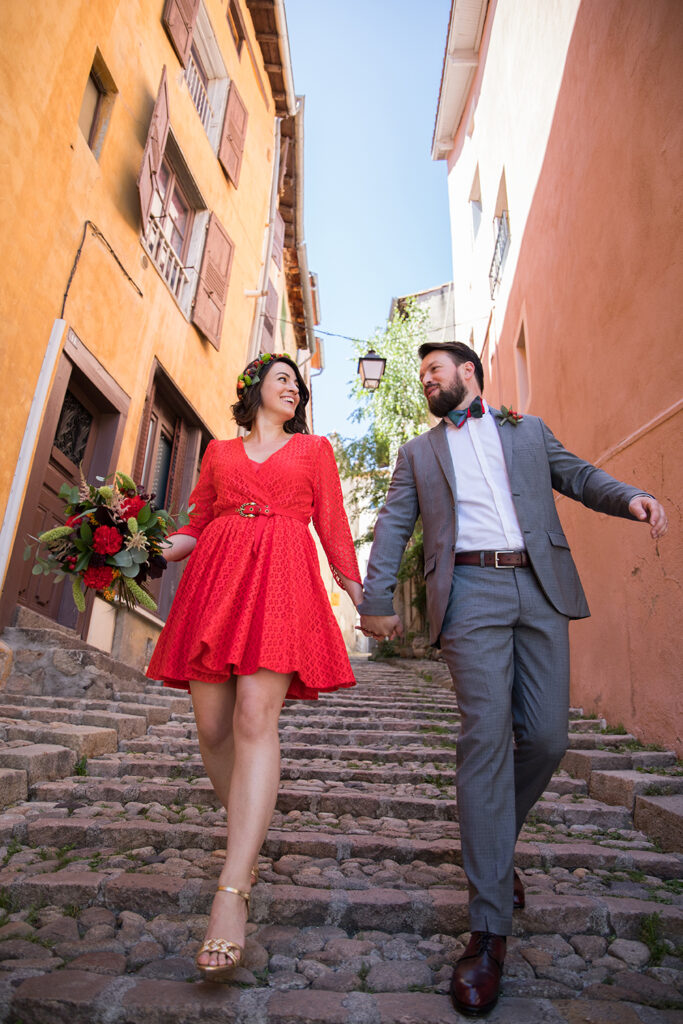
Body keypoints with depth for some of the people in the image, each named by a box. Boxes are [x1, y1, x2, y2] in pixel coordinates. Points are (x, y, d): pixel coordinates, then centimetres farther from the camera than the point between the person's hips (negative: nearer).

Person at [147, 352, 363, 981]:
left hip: (282, 582, -2)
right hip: (215, 579, 3)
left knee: (255, 721, -17)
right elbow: (196, 529, 19)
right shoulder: (219, 453, 22)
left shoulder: (313, 448, 19)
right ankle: (249, 841, 26)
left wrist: (359, 592, 10)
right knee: (213, 729, 1)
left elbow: (334, 526, 15)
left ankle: (231, 895, -16)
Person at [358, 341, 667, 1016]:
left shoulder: (529, 429, 23)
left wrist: (629, 498, -3)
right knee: (485, 737, -10)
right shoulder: (419, 453, 20)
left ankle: (497, 843, 28)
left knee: (546, 737, 0)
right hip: (470, 591, -2)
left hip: (540, 587, 2)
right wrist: (375, 598, 1)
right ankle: (489, 927, -2)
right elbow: (393, 527, 12)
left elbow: (576, 476, 19)